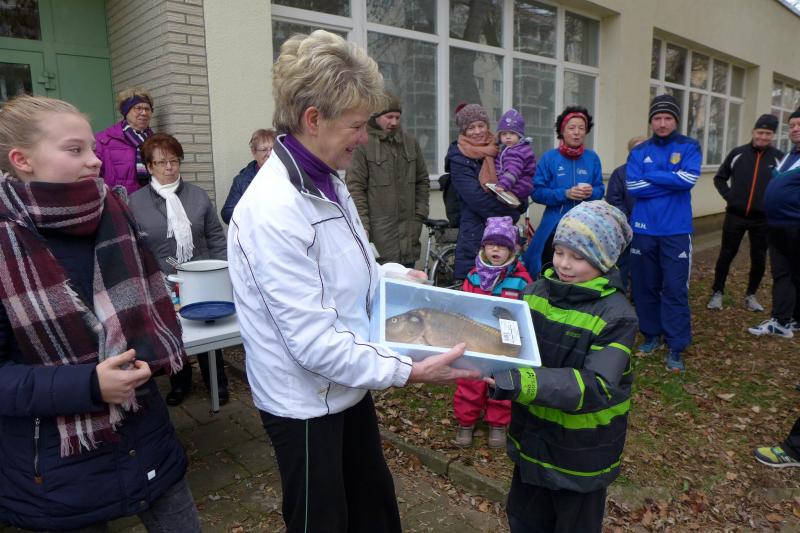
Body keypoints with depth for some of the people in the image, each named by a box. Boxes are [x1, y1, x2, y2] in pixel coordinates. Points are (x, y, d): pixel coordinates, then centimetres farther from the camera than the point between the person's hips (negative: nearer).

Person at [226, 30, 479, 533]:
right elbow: (314, 341, -30)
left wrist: (396, 275, -1)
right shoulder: (272, 211, -29)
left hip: (347, 384, 8)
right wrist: (410, 371, -29)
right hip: (306, 401, -8)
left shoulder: (328, 183, 2)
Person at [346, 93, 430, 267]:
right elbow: (355, 187, -8)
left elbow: (422, 181, 19)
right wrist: (363, 225, -13)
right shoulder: (362, 144, -5)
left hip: (409, 233, 5)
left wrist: (420, 214, 10)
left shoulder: (410, 142, 14)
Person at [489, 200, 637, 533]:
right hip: (531, 437, 5)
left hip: (582, 450, -4)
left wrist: (524, 383, -43)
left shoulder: (616, 315, -22)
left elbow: (596, 387, -31)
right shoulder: (537, 290, -6)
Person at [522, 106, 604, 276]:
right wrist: (565, 194, -19)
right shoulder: (549, 158, -3)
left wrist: (592, 193, -14)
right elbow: (537, 192, -8)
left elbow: (600, 189, 8)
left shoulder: (592, 158, 5)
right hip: (555, 226, -2)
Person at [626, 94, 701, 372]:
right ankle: (651, 335, 27)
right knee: (645, 286, 11)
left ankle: (676, 347, 7)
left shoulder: (689, 147, 2)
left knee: (675, 289, -2)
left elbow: (688, 178, -15)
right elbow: (633, 186, -9)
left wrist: (651, 176, -8)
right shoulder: (639, 151, 5)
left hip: (676, 230, -2)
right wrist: (671, 182, -9)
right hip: (644, 229, 2)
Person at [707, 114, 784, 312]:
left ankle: (751, 296, 25)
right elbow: (720, 178, 11)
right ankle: (717, 292, 17)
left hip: (763, 219, 1)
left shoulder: (779, 158, -1)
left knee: (759, 259, 9)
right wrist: (729, 195, -1)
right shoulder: (738, 153, 1)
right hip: (735, 216, 0)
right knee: (726, 255, 5)